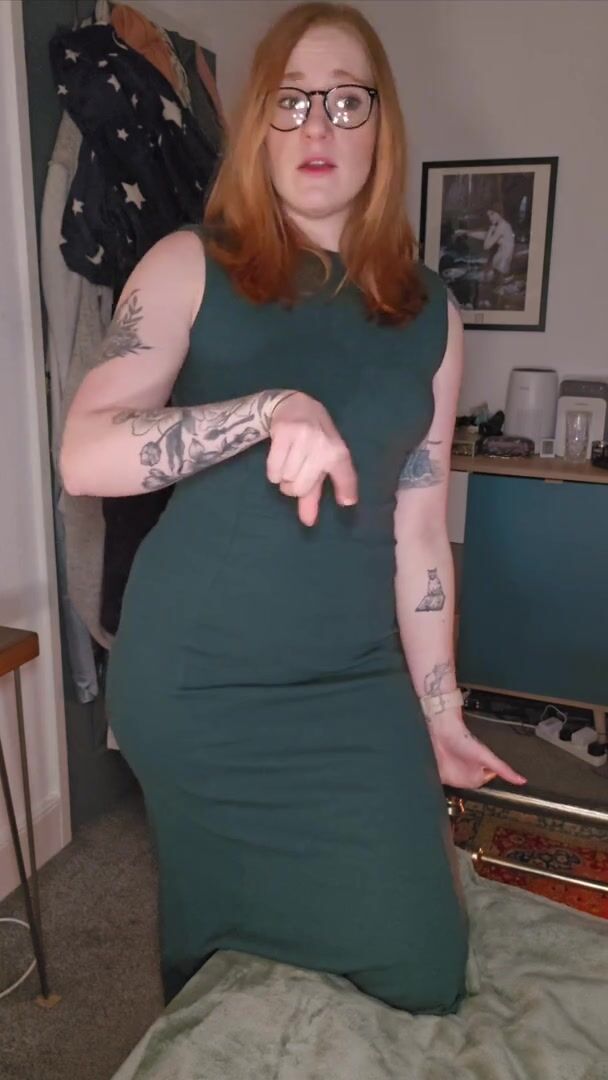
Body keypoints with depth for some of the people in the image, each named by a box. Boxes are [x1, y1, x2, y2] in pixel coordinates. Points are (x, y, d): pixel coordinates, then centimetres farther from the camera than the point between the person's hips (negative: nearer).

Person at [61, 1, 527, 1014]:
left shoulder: (428, 313, 5)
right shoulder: (191, 266, -3)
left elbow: (419, 529, 6)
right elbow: (85, 455, -15)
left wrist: (441, 715, 9)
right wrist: (270, 408, -30)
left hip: (357, 688, 3)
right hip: (191, 685, -2)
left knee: (421, 976, 4)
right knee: (222, 943, 13)